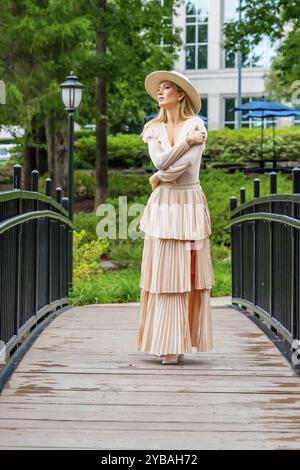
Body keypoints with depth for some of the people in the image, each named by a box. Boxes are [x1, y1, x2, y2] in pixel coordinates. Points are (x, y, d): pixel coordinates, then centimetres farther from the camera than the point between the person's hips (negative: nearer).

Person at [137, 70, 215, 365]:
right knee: (161, 272, -1)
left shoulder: (196, 125, -1)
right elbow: (160, 161, -7)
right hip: (163, 206, 3)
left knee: (188, 273, -2)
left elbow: (186, 163, -14)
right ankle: (164, 341, 3)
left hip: (189, 204, -3)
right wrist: (186, 140, -9)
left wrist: (158, 178, -3)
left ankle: (180, 342, 2)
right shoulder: (153, 129, 10)